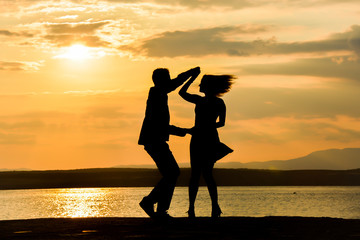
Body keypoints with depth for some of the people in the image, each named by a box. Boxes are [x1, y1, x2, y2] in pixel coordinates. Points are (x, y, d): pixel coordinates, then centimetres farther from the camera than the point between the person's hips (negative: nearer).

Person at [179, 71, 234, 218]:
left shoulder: (218, 103, 0)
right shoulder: (199, 100, 14)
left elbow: (221, 123, -1)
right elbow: (182, 93, 23)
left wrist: (202, 128, -7)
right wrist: (192, 78, 17)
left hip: (209, 139, -5)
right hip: (197, 140, 5)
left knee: (206, 173, -11)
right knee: (195, 173, 0)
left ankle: (215, 206, -6)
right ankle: (191, 207, -2)